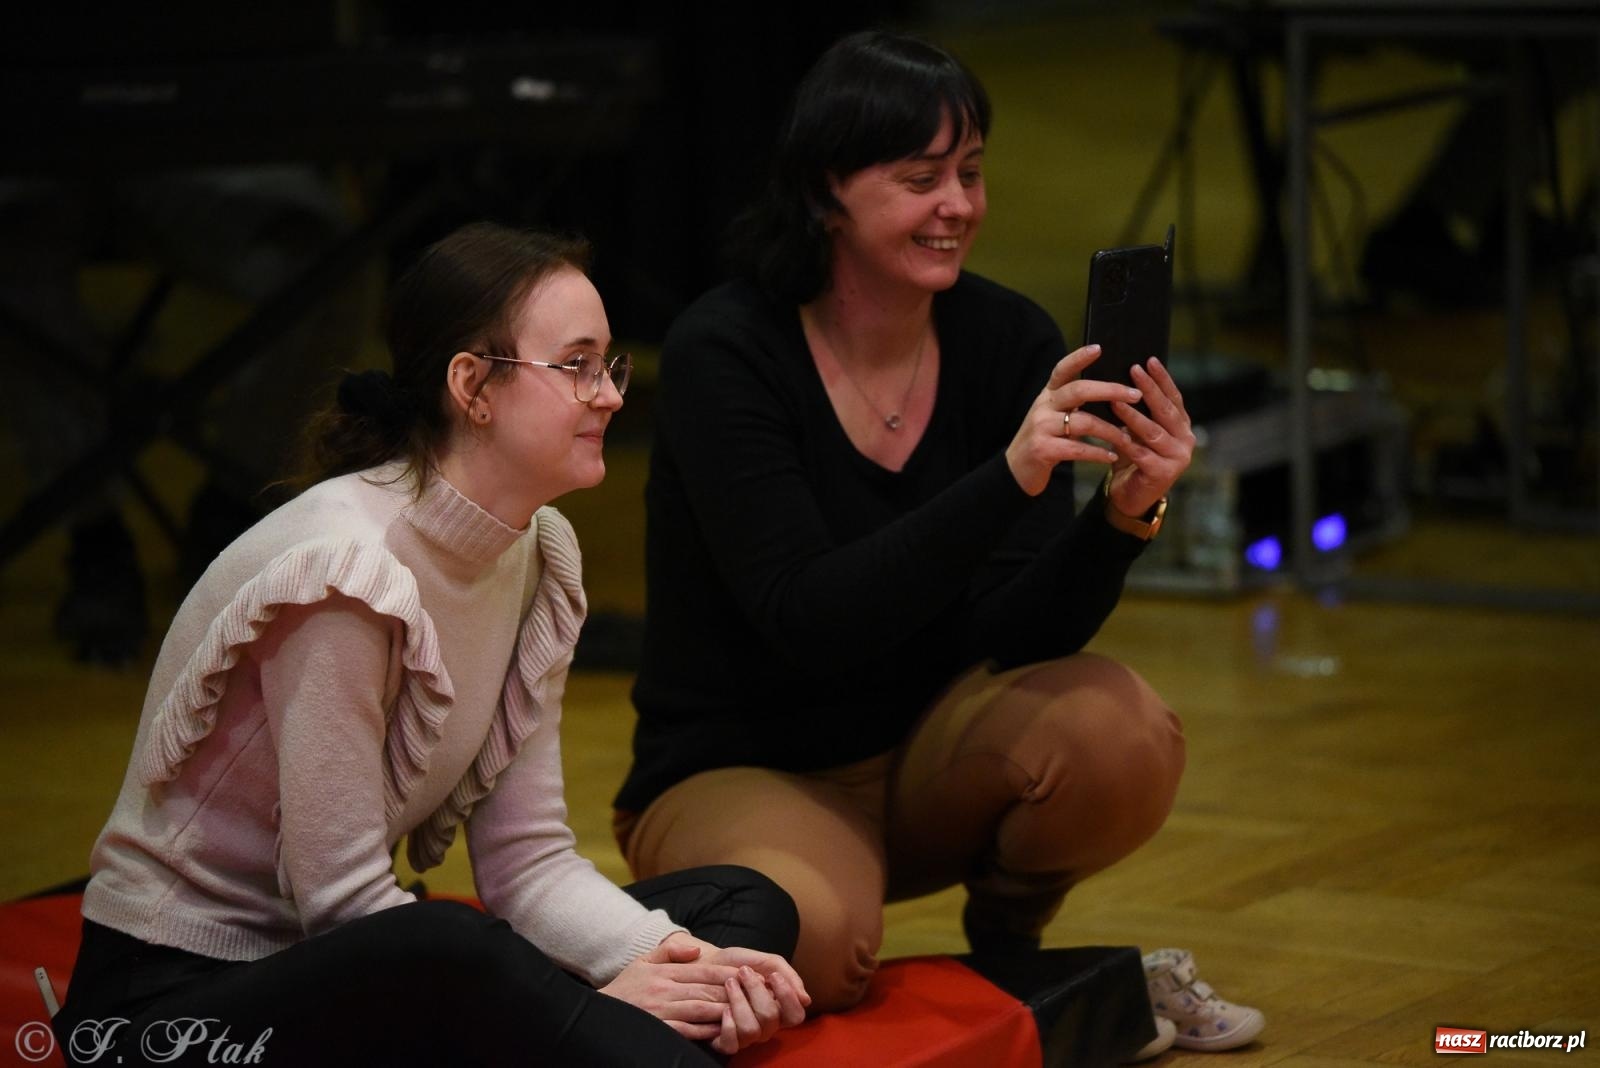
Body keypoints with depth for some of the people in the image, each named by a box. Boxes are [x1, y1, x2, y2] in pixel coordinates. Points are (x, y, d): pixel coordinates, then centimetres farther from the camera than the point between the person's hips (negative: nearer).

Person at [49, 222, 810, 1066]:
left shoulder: (538, 553, 4)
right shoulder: (345, 566, -21)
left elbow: (527, 860, 2)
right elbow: (339, 897, -21)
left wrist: (681, 960, -17)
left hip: (354, 974, 9)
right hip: (173, 998, -9)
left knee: (743, 904, -6)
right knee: (452, 960, -40)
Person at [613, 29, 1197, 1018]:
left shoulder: (1008, 340, -6)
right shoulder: (724, 353, -18)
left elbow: (1018, 636, -11)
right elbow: (809, 623, -29)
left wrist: (1126, 514, -31)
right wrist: (1007, 480, -39)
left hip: (924, 759, 4)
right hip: (739, 774, -4)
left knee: (1122, 737, -28)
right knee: (813, 936, -38)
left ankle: (1006, 946, 4)